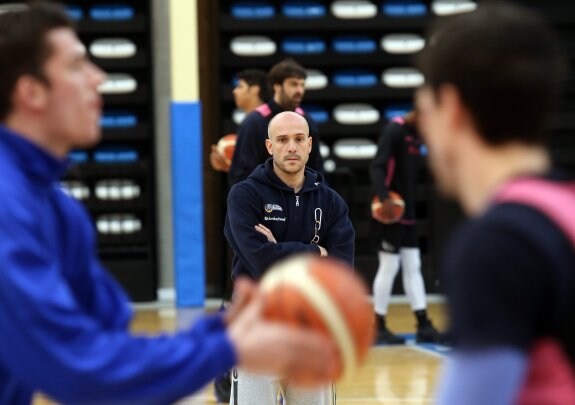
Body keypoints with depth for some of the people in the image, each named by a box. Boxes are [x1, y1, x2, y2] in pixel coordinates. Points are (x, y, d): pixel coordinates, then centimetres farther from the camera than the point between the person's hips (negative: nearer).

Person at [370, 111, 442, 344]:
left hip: (407, 214, 9)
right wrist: (384, 197, -38)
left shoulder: (416, 134, 12)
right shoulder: (394, 130, -14)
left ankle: (423, 326, 10)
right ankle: (380, 328, 6)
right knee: (389, 268, -3)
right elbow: (377, 167, -24)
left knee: (413, 268, 8)